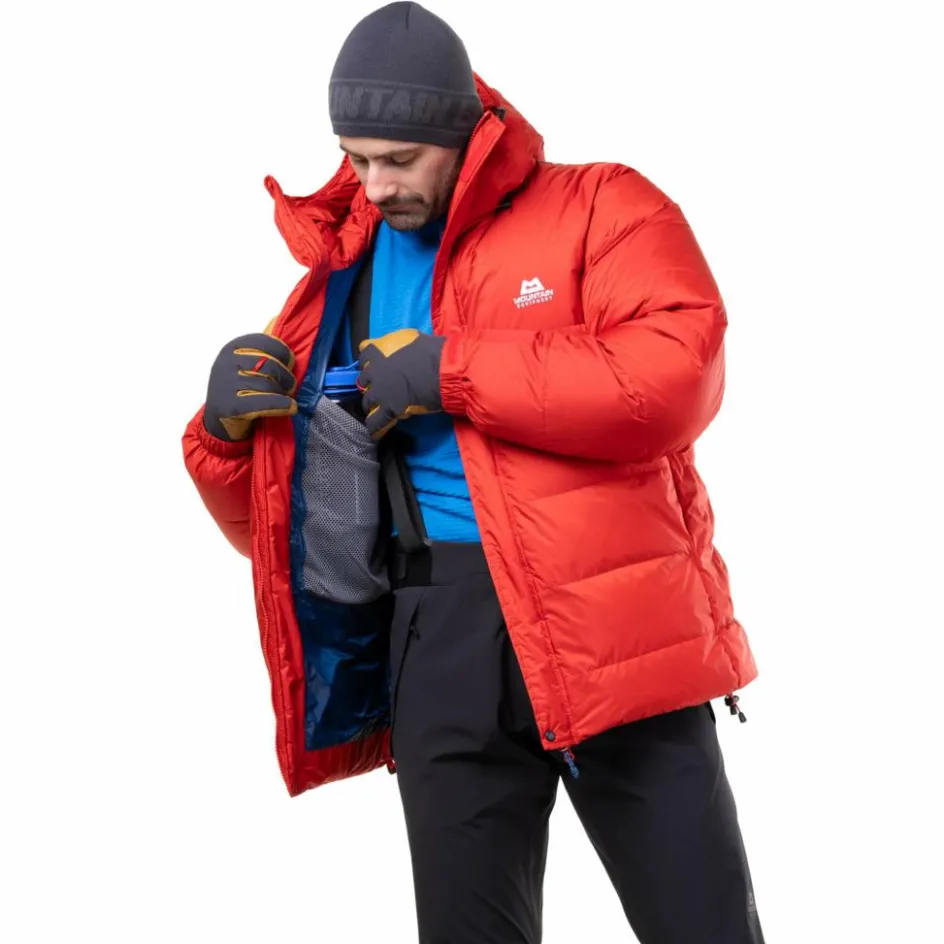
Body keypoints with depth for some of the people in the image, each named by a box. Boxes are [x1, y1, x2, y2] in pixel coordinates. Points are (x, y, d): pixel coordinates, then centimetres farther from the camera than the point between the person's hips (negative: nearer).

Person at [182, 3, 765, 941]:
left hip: (610, 618, -4)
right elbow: (265, 521, 20)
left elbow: (679, 372, -17)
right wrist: (227, 423, -4)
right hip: (441, 636, 4)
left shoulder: (600, 209, 2)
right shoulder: (345, 275, 15)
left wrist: (449, 370, -15)